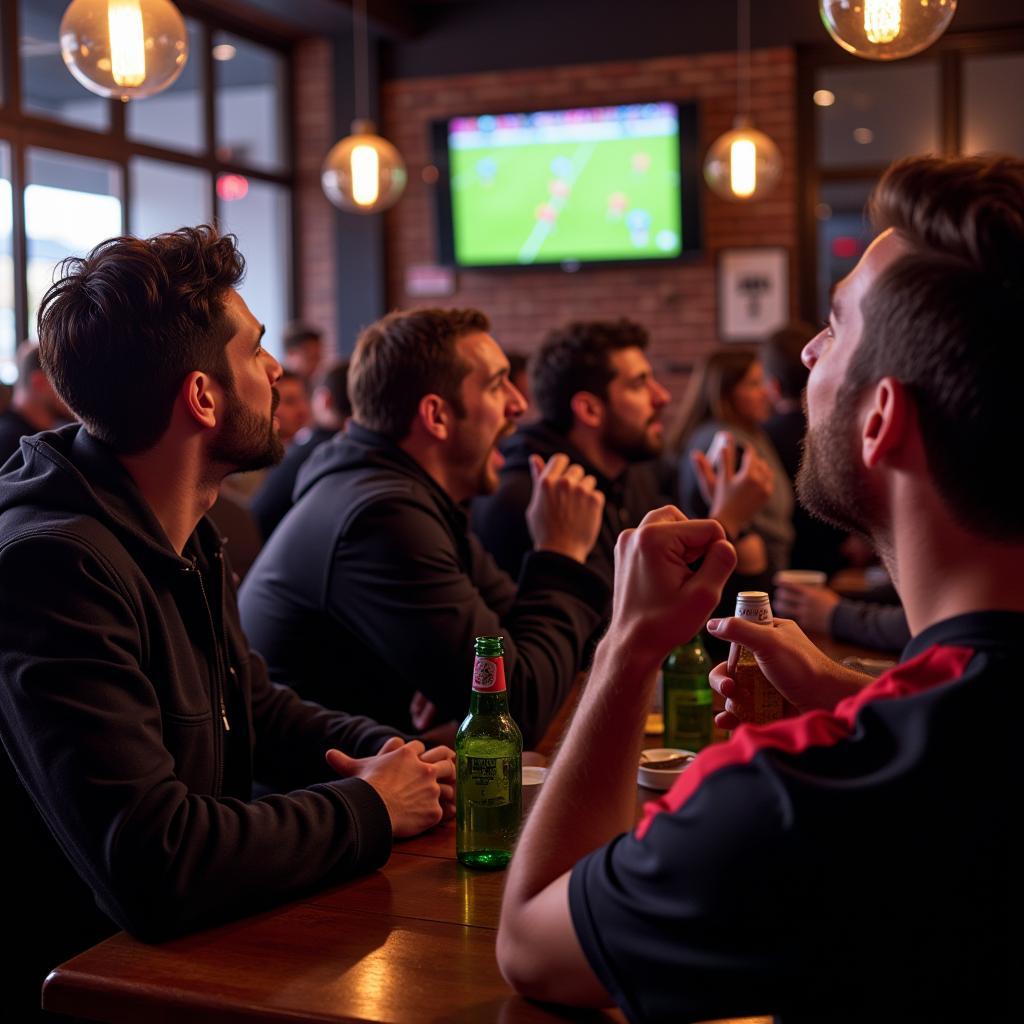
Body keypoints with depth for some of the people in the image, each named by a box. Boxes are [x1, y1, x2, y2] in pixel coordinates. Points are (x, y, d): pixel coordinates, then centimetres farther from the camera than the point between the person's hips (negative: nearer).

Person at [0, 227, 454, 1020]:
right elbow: (152, 866, -32)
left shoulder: (185, 537, 3)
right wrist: (368, 808, -18)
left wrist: (387, 750, -2)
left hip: (183, 944, 8)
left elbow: (258, 709, 17)